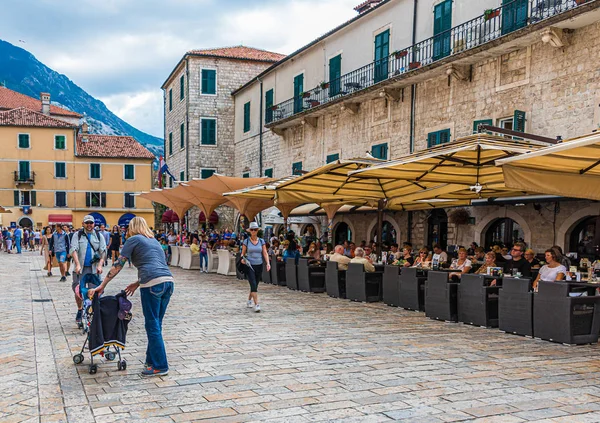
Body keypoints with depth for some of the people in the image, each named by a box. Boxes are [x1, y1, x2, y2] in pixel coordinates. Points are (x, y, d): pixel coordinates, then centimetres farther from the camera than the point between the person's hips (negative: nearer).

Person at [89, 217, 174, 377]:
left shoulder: (133, 239, 7)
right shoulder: (154, 241, 27)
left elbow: (118, 265, 5)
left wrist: (102, 286, 11)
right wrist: (138, 283, 31)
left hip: (153, 284, -7)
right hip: (168, 281, 7)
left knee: (152, 326, 1)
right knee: (156, 325, 16)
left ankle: (160, 366, 5)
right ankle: (152, 360, 24)